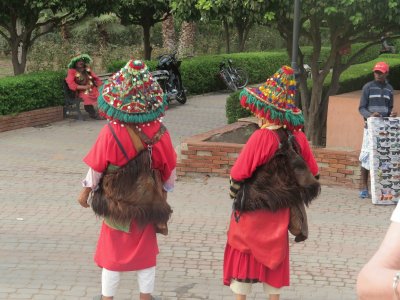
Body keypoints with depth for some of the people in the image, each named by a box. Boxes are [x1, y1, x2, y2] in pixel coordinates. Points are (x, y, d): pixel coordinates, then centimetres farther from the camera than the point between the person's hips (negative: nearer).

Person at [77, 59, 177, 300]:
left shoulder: (111, 133, -21)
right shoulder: (160, 133, -14)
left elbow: (97, 166, -10)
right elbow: (169, 167, -2)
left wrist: (86, 190, 6)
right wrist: (165, 191, 16)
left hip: (116, 203, -1)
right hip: (147, 203, 1)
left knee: (113, 250, 12)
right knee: (145, 249, 15)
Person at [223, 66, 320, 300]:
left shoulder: (262, 136, -23)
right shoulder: (298, 136, -5)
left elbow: (239, 173, -20)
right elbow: (312, 172, 6)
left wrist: (235, 193, -1)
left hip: (252, 210, -5)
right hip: (279, 210, 5)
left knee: (244, 254, 10)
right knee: (274, 253, 18)